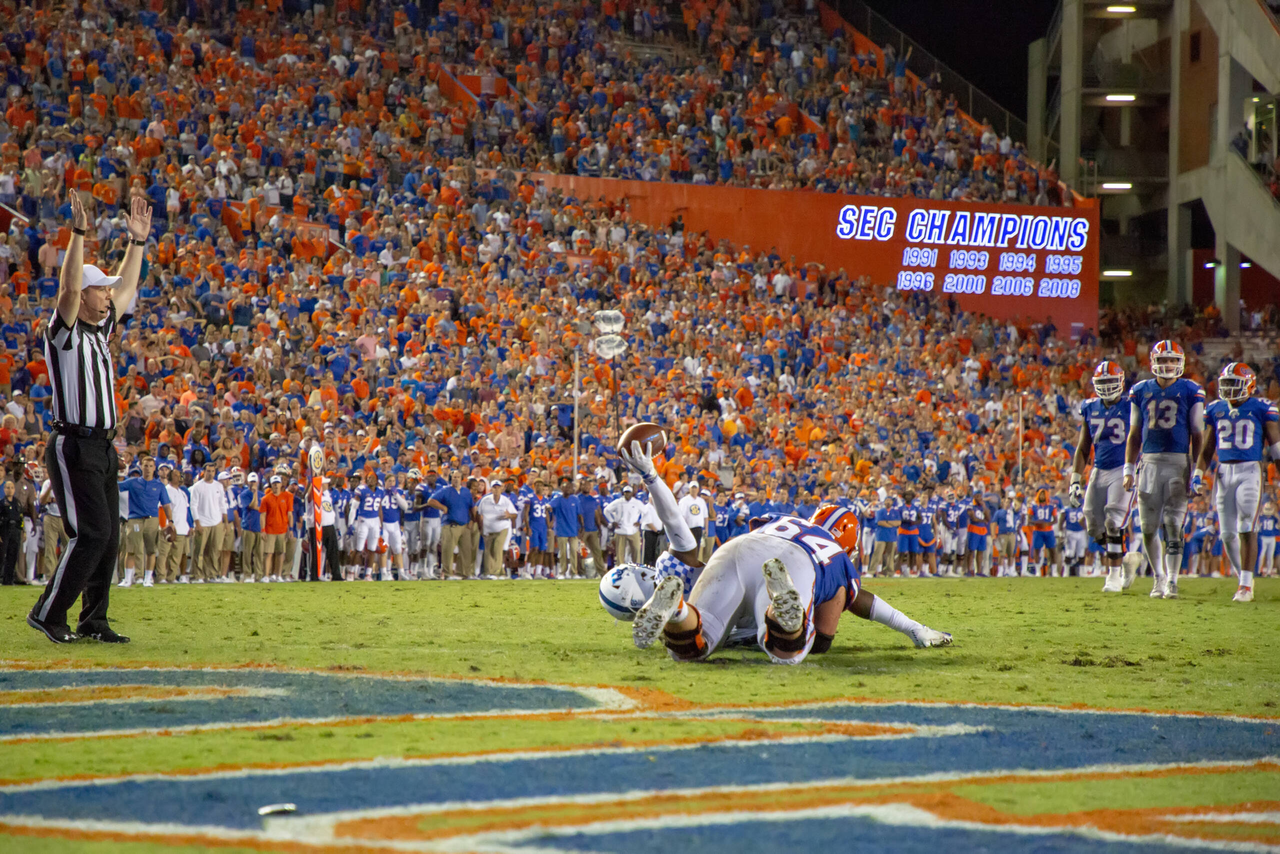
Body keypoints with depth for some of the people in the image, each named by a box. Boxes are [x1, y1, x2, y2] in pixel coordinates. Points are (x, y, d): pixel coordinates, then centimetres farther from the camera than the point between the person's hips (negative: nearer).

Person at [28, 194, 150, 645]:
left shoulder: (100, 330, 15)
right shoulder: (65, 332, -8)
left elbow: (125, 287, 23)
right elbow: (69, 287, -24)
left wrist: (138, 240, 17)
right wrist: (79, 232, -31)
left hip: (103, 447, 9)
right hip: (74, 447, -9)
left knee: (108, 536, 7)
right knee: (91, 534, -14)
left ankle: (93, 621, 12)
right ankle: (48, 613, -7)